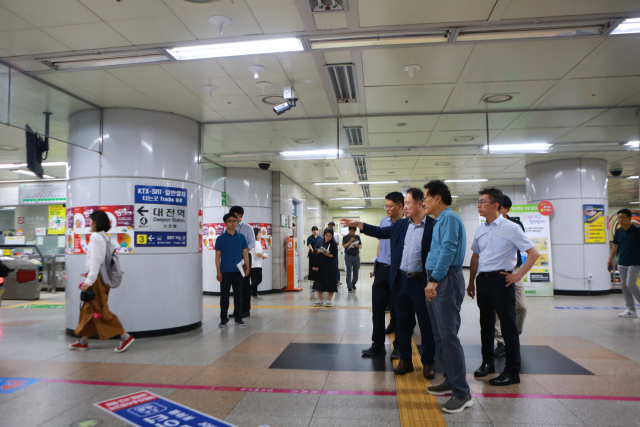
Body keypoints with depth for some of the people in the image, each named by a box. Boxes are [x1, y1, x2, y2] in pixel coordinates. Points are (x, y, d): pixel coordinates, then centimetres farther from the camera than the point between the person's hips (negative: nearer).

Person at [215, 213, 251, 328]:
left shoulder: (241, 237, 6)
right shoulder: (220, 238, 1)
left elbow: (245, 253, 9)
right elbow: (218, 256, 1)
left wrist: (247, 267, 1)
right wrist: (218, 272, -4)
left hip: (238, 271, 2)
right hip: (225, 272, -2)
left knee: (238, 295, 8)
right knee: (224, 295, 5)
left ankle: (238, 318, 17)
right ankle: (223, 318, 15)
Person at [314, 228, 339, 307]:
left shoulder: (333, 244, -5)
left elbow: (335, 255, -8)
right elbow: (316, 251, 11)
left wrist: (327, 254, -23)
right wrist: (318, 251, -11)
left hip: (330, 266, -3)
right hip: (321, 265, 3)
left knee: (330, 282, 3)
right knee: (320, 282, 9)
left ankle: (329, 300, 16)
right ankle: (320, 300, 21)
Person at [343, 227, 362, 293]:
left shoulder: (357, 237, 10)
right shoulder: (345, 237, 0)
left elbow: (360, 246, 8)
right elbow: (344, 246, -9)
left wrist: (357, 246, -14)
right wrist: (350, 241, -20)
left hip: (356, 256, 3)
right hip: (348, 256, -3)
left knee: (356, 272, 7)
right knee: (349, 272, -4)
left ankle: (353, 284, 26)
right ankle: (349, 287, -1)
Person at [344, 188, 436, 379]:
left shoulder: (433, 226, -9)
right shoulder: (400, 225, 9)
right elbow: (380, 232, 19)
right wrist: (358, 224, 12)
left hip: (421, 282, -5)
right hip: (401, 281, 5)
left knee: (426, 325, 6)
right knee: (403, 322, 14)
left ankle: (428, 363, 22)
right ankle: (405, 360, 27)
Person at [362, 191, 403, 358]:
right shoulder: (383, 221, 10)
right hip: (381, 269, 6)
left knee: (397, 311, 6)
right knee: (377, 309, 10)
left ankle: (399, 346, 22)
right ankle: (377, 344, 23)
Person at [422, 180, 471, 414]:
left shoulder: (449, 218, -11)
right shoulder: (439, 220, 18)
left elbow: (448, 250, -21)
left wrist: (434, 280, -22)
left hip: (446, 280, -10)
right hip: (436, 281, 10)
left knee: (448, 335, -9)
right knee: (439, 335, 14)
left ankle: (462, 393, -3)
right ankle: (450, 380, 25)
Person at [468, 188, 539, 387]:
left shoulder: (510, 228, -9)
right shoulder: (480, 230, 10)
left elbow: (534, 253, -8)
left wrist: (518, 275, -12)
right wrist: (471, 281, 16)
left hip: (500, 280, -6)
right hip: (482, 279, 7)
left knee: (508, 325, 1)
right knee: (486, 323, 16)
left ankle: (512, 372, 11)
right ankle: (487, 362, 31)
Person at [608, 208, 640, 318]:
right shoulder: (618, 231, 7)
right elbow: (615, 246, 14)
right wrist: (610, 259, 12)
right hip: (622, 263, 6)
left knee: (630, 284, -12)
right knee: (624, 286, 6)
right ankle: (631, 310, 14)